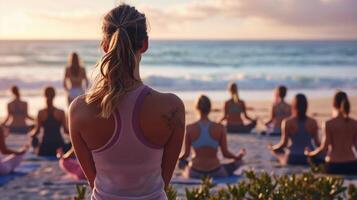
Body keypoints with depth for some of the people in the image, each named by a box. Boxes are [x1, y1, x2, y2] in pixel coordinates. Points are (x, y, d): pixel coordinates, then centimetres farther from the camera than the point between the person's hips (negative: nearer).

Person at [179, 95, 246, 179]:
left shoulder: (189, 128, -13)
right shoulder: (220, 128, -13)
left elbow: (186, 154, -7)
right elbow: (225, 154, -8)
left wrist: (178, 158, 17)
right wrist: (238, 156, 14)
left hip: (195, 174, 1)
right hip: (216, 173, 0)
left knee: (181, 161, 34)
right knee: (239, 161, 26)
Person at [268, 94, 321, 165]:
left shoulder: (287, 122, -10)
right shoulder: (313, 122, -4)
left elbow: (283, 143, -9)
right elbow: (317, 143, 0)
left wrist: (272, 148, 11)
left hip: (291, 159, -2)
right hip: (309, 159, 2)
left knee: (275, 150, 26)